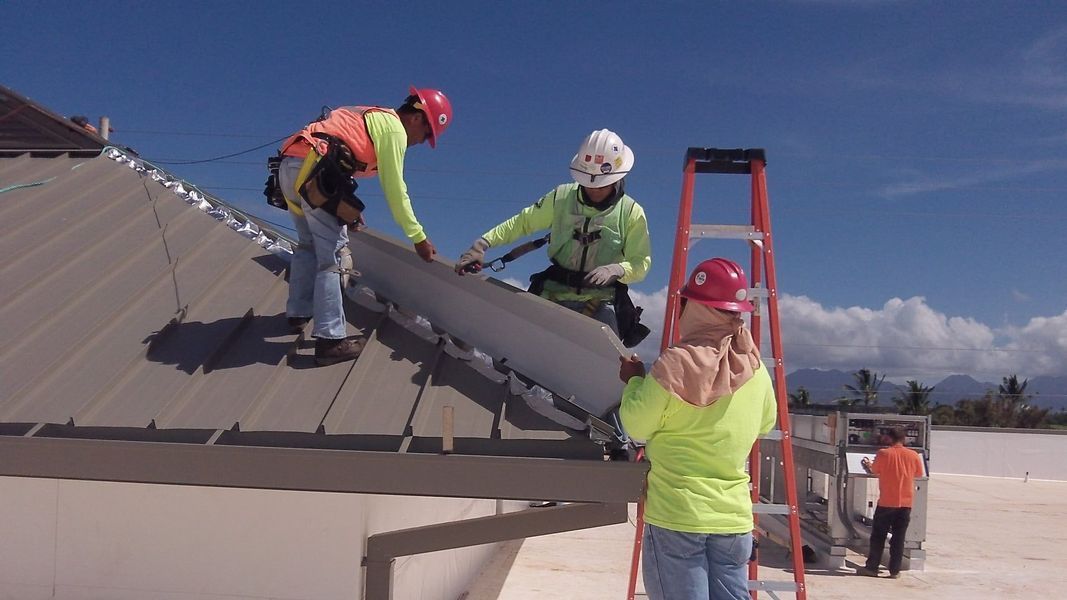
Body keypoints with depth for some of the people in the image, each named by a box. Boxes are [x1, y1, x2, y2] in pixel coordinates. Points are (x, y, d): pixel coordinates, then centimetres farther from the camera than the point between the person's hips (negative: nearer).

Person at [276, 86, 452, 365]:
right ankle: (331, 339, -9)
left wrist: (350, 214, 42)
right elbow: (395, 189, -3)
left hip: (289, 167, 10)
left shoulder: (373, 118, 28)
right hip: (314, 172, -10)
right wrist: (418, 237, 3)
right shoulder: (394, 127, 1)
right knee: (331, 253, -7)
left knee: (309, 244, 24)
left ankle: (298, 313, 34)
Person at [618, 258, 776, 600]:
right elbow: (766, 423, 20)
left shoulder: (676, 364, -14)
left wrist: (635, 381, 9)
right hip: (734, 518, 5)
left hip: (676, 517, -5)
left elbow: (637, 427, -7)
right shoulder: (756, 369, 3)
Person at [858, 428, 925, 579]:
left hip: (886, 502, -2)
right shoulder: (914, 456, -1)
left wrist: (867, 464, 23)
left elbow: (874, 471, 2)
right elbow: (918, 474, 12)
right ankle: (895, 570, 10)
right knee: (898, 538, 8)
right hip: (906, 503, 2)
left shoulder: (884, 453, -8)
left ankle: (871, 567, 11)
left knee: (878, 536, 8)